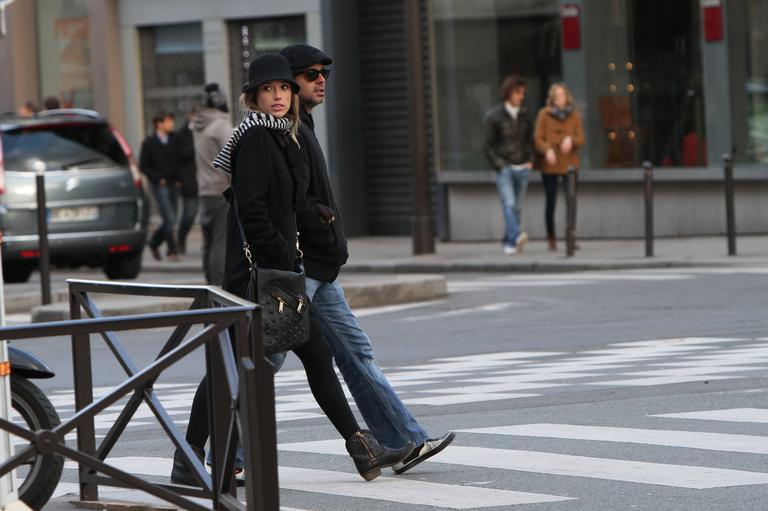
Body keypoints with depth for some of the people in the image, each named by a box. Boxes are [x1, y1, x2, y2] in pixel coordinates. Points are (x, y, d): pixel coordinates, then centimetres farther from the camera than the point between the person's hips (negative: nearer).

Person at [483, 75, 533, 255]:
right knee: (509, 203, -19)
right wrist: (499, 165, -9)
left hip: (522, 168, 5)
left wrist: (530, 160, 7)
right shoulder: (494, 115, -2)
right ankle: (516, 236, -35)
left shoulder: (524, 115, 12)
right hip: (504, 167, -5)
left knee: (517, 207, 4)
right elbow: (489, 145, -2)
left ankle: (509, 242, 11)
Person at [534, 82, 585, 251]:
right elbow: (538, 138, -4)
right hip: (549, 166, -1)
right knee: (551, 201, 3)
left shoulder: (574, 115, 6)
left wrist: (571, 140, -18)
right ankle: (551, 238, 14)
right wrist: (547, 150, -22)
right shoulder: (544, 114, 0)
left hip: (569, 164, 1)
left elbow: (581, 139, 4)